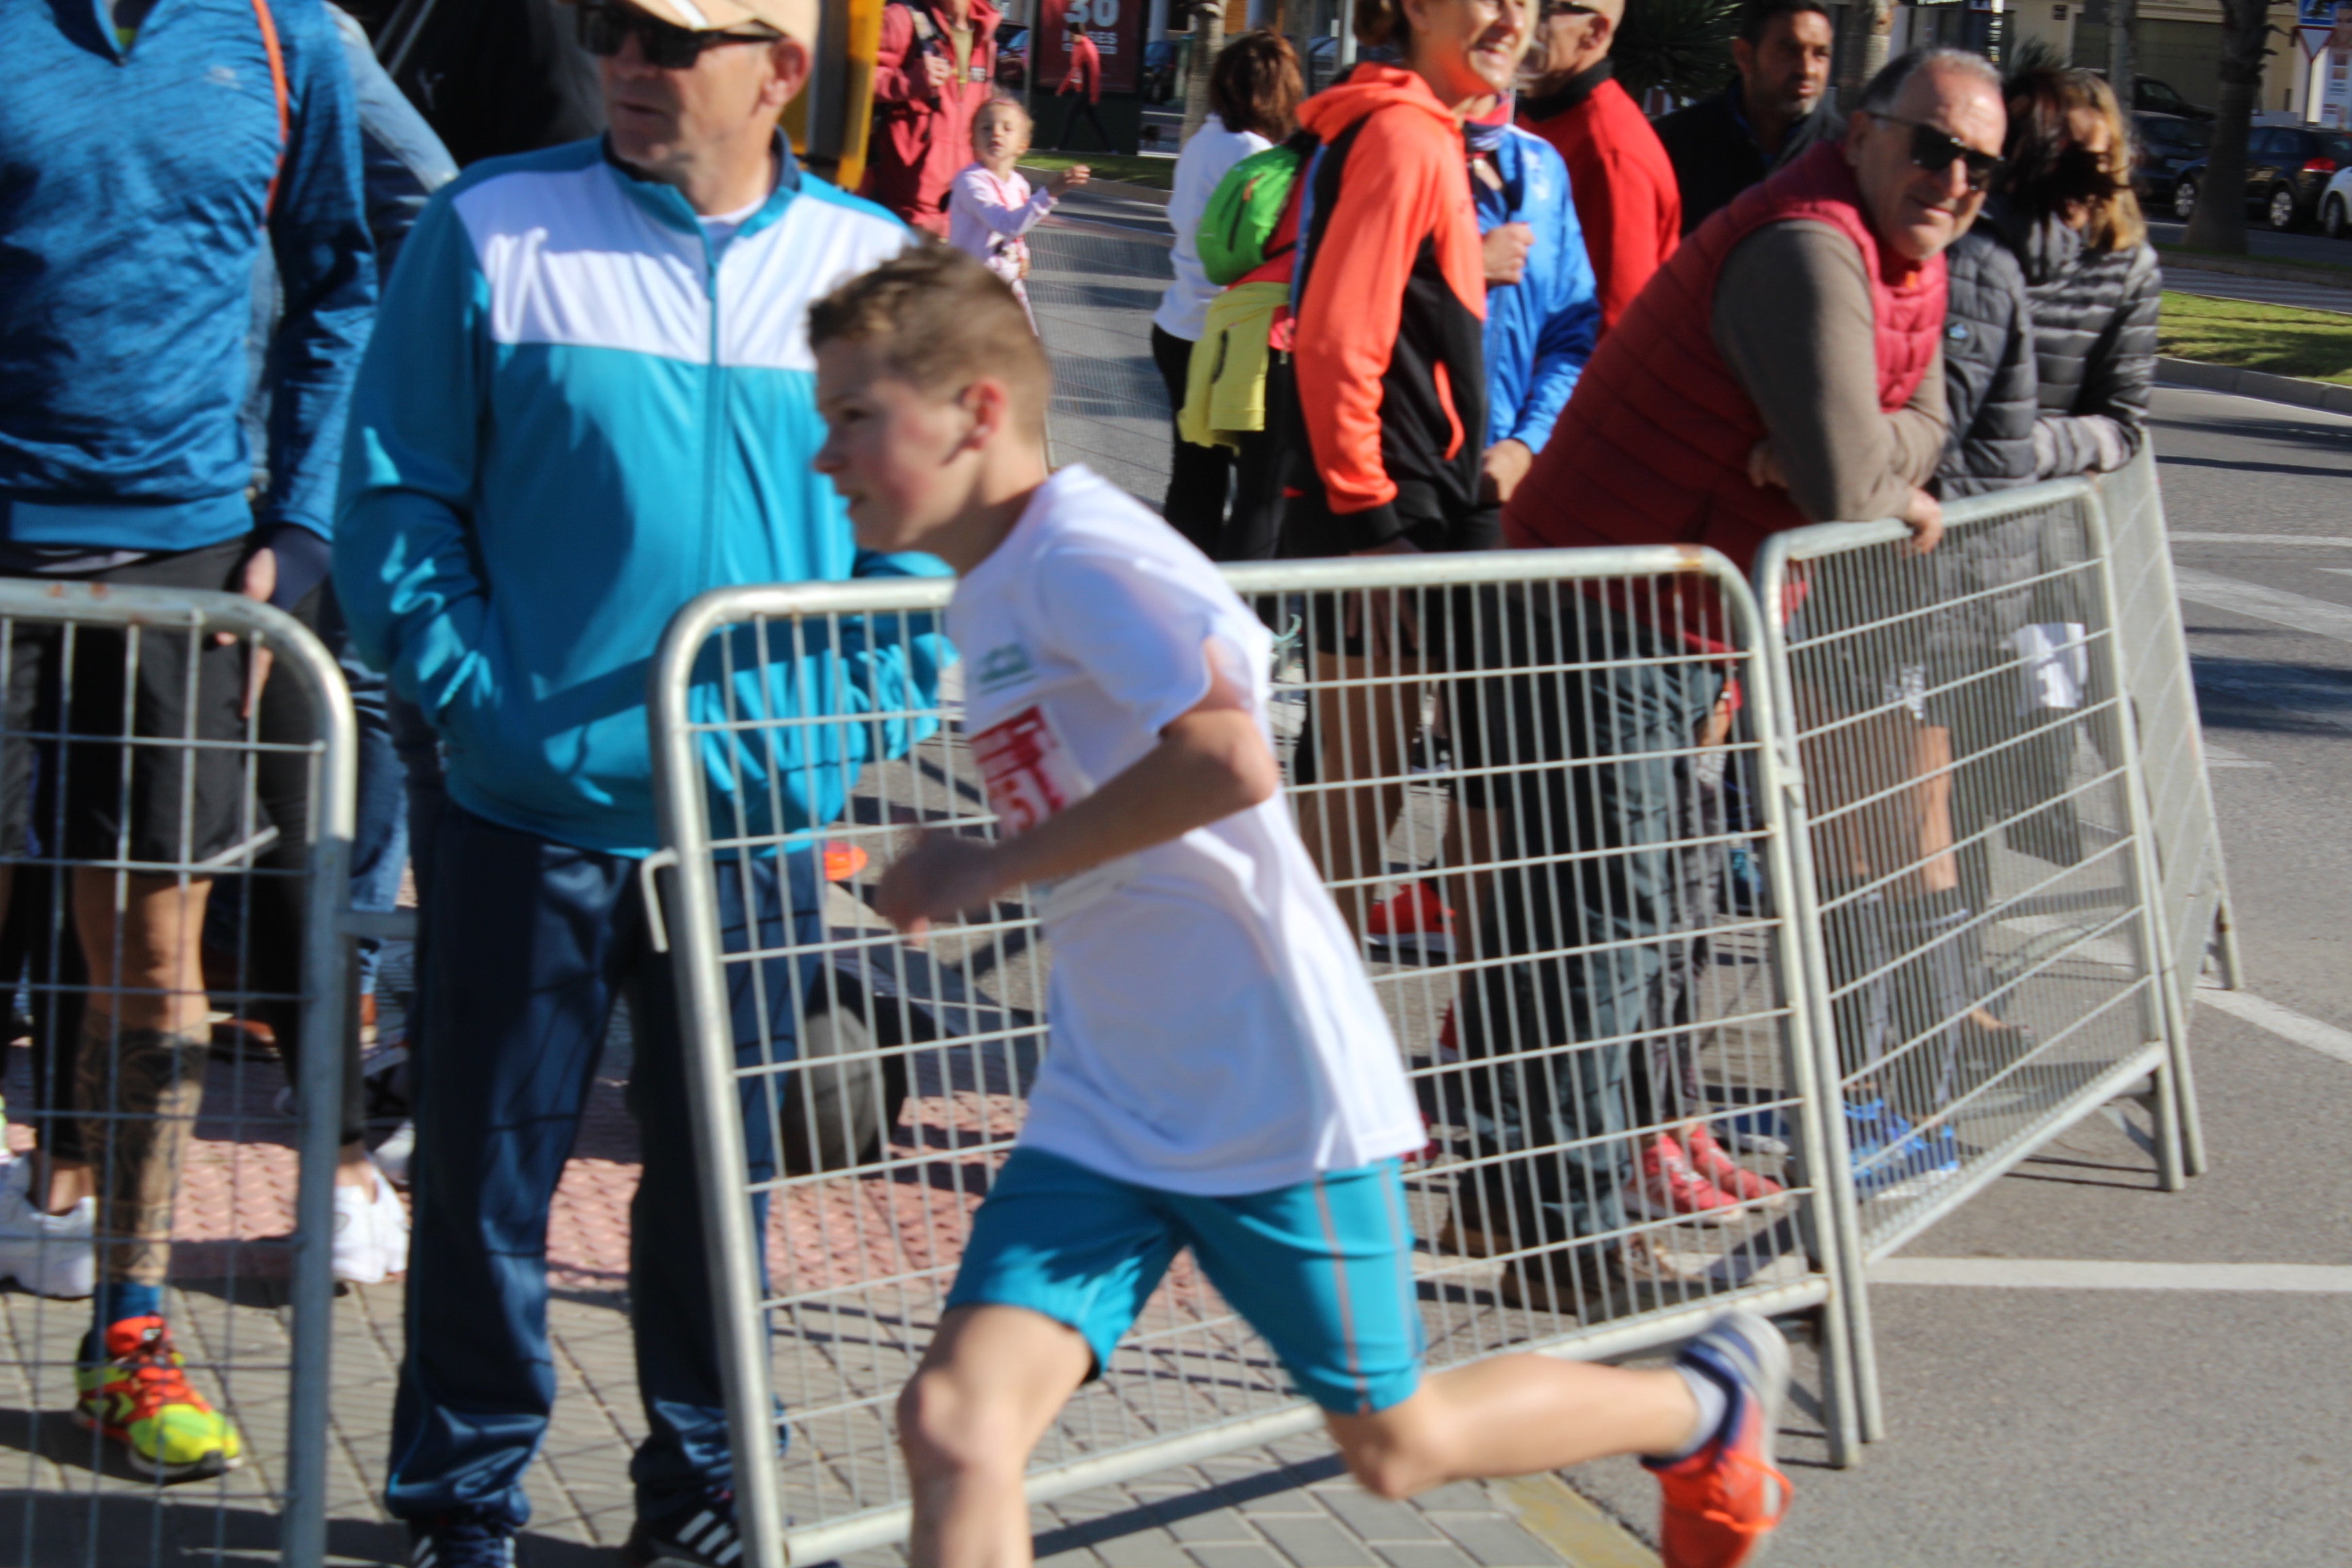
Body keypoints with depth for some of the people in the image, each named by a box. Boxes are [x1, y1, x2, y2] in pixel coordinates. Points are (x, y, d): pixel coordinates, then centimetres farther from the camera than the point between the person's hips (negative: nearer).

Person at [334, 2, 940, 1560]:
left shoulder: (877, 265, 3)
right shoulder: (490, 230, -4)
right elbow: (395, 494, -2)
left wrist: (863, 708, 0)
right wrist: (467, 689, -10)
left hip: (759, 826, 2)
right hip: (530, 810, -1)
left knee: (718, 1171, 13)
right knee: (487, 1167, 8)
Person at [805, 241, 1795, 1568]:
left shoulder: (1080, 550, -18)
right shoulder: (985, 591, 11)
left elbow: (1228, 760, -33)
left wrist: (988, 871, -24)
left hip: (1280, 1100, -8)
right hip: (1104, 1111, 8)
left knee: (1396, 1445, 11)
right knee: (954, 1421, -8)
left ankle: (1708, 1404, 37)